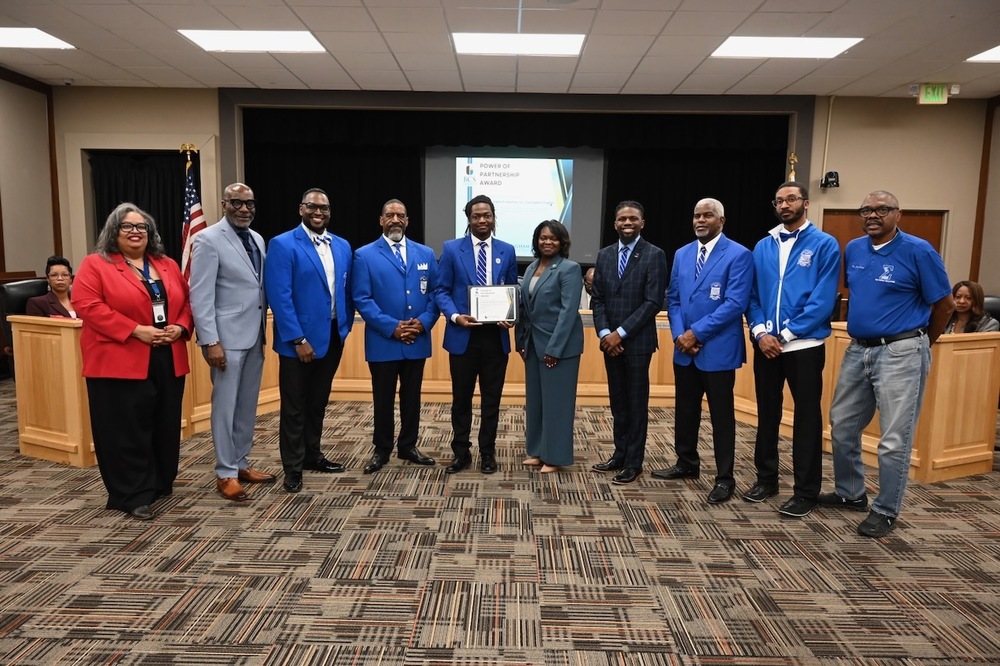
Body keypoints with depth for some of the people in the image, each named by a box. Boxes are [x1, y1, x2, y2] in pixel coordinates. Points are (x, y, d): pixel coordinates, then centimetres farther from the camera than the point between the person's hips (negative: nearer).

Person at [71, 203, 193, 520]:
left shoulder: (168, 266, 15)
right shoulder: (95, 265, -1)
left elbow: (187, 302, 14)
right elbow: (87, 306, -12)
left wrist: (181, 328, -7)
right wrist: (135, 330, -19)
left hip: (168, 362, 5)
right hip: (119, 363, -5)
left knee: (165, 427, 12)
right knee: (127, 431, 0)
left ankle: (162, 484, 26)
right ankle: (135, 495, 9)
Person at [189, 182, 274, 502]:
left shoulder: (257, 239, 11)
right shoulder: (208, 239, -8)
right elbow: (200, 295, -13)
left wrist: (264, 330, 8)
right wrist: (210, 341, -18)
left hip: (255, 335, 7)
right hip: (228, 337, -7)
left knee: (248, 405, 14)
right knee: (225, 406, 2)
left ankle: (241, 464, 26)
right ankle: (225, 473, 14)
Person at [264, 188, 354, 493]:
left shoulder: (342, 246, 9)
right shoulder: (282, 245, -9)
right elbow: (279, 296, -15)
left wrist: (345, 327, 5)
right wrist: (298, 339, -18)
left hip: (333, 337, 6)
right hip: (299, 340, -6)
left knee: (318, 402, 18)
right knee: (294, 407, 6)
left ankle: (312, 455, 33)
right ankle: (293, 468, 18)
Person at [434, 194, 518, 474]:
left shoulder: (507, 251, 6)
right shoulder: (452, 248, 0)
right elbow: (441, 291, 0)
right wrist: (455, 316, -17)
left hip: (496, 336, 2)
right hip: (463, 335, -1)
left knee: (491, 398, 10)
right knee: (461, 398, 9)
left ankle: (487, 453, 24)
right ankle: (461, 453, 24)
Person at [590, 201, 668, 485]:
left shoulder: (654, 255, -5)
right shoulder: (604, 255, 9)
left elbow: (653, 302, -12)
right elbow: (597, 299, 8)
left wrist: (621, 333, -15)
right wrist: (604, 333, -7)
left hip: (637, 341, -4)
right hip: (610, 340, 5)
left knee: (637, 403, 4)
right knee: (617, 401, 12)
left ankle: (633, 462, 14)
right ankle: (620, 454, 24)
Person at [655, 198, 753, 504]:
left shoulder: (739, 255, -8)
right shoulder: (682, 254, 11)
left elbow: (735, 304, -16)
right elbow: (673, 299, 10)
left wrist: (696, 333, -17)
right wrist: (679, 334, -6)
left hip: (718, 349, -6)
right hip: (684, 348, 6)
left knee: (721, 415, 4)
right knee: (685, 410, 16)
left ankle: (724, 478, 16)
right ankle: (687, 464, 33)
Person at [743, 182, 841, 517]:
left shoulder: (824, 245, -4)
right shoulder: (763, 246, 9)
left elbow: (823, 300, -11)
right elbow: (753, 295, 8)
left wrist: (786, 335, -15)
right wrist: (760, 331, -8)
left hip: (804, 346, -4)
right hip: (766, 345, 4)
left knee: (806, 417, 5)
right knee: (767, 414, 13)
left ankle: (806, 491, 16)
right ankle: (766, 478, 28)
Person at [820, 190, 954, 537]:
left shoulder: (918, 251, -10)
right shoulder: (853, 249, 7)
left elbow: (944, 304, -2)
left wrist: (921, 342, 9)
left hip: (900, 354, -6)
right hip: (857, 350, 7)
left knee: (894, 439, 1)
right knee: (842, 425, 14)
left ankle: (886, 510, 15)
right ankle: (850, 493, 31)